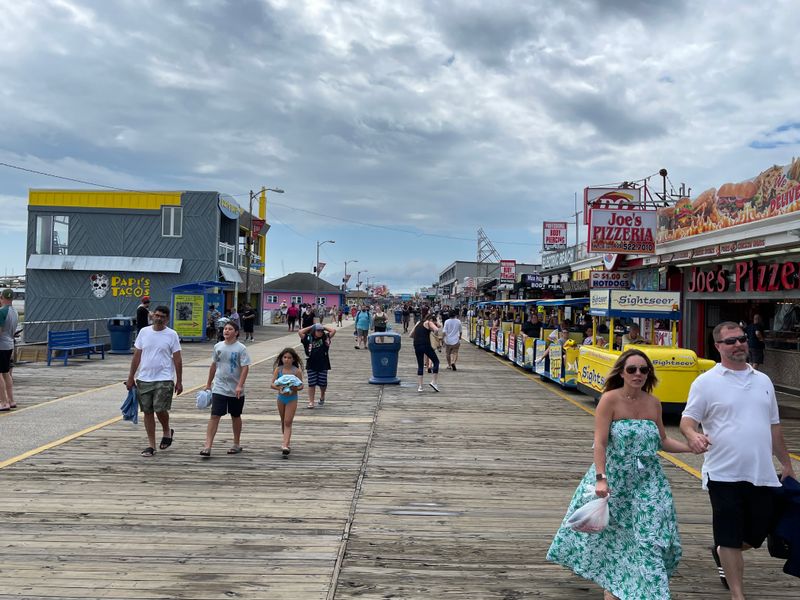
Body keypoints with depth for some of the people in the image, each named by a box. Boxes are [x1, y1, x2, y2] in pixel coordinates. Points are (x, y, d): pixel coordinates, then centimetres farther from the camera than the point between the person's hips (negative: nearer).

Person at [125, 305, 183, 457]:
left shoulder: (172, 335, -3)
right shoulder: (144, 332, 5)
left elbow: (177, 360, -1)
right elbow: (136, 356, 9)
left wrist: (179, 381, -3)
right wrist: (131, 377, 7)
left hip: (164, 380, -3)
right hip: (144, 379, 3)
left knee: (160, 409, -13)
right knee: (148, 412, 7)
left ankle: (167, 431, 18)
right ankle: (151, 445, 18)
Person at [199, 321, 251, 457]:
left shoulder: (241, 348, -8)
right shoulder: (218, 346, 4)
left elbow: (245, 368, -13)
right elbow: (213, 365, 14)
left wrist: (240, 386, -23)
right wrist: (208, 384, 17)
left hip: (235, 390, -2)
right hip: (219, 388, 2)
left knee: (236, 417, 14)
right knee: (214, 416, -7)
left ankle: (237, 444, 28)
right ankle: (207, 447, -8)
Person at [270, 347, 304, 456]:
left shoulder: (296, 371, -10)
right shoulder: (278, 369, -5)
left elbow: (301, 385, -7)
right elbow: (272, 384, -9)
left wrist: (295, 388, -27)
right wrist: (279, 388, -28)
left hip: (292, 398, -3)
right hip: (281, 397, 3)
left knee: (288, 422, -8)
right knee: (283, 422, 17)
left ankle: (285, 445, -14)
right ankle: (287, 440, 35)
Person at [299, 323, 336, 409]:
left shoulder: (325, 338, 2)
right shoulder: (308, 338, 0)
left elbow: (333, 331, -4)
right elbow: (300, 332, -10)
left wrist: (324, 327, 3)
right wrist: (310, 327, -2)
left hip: (323, 365, 1)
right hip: (311, 366, -1)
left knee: (323, 384, 8)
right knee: (311, 384, 1)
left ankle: (322, 397, 36)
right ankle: (311, 402, 8)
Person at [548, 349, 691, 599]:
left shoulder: (653, 403, 3)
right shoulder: (610, 399, -12)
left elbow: (662, 441, 13)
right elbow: (600, 442, -15)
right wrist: (601, 479, -22)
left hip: (648, 482, 3)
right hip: (614, 478, -3)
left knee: (650, 537, -2)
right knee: (607, 534, 11)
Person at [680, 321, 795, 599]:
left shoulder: (763, 380, 11)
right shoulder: (706, 382, -5)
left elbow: (773, 426, 18)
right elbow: (687, 419, -9)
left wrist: (786, 464, 20)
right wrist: (693, 435, -31)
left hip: (762, 474, 5)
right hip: (724, 474, -5)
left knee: (756, 535, 16)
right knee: (731, 539, 3)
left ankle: (721, 554, 45)